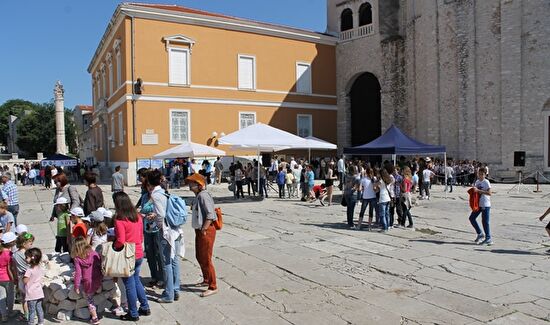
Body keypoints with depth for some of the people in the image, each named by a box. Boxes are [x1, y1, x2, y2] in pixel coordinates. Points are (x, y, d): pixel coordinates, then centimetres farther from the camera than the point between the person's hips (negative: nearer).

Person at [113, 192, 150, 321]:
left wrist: (113, 246, -4)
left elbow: (120, 241, -22)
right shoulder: (138, 217, 3)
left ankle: (133, 314, 19)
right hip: (139, 254, 7)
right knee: (136, 280, 22)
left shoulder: (119, 220, -18)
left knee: (129, 285, 7)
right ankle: (145, 308, 29)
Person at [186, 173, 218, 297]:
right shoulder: (198, 196, 13)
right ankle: (206, 280, 38)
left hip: (206, 231, -10)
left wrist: (204, 230, -23)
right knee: (199, 257, 21)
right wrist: (201, 230, 14)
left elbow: (210, 214, -25)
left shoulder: (203, 195, -18)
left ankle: (213, 287, 5)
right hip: (199, 231, 10)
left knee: (206, 259, -4)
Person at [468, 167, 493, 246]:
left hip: (485, 205, -8)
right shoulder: (477, 182, 10)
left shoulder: (486, 182, -12)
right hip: (478, 204, 8)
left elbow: (489, 193, -21)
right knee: (472, 218, 6)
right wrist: (474, 189, -1)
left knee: (485, 221, -4)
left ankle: (488, 238, 7)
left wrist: (479, 190, -25)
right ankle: (480, 234, 19)